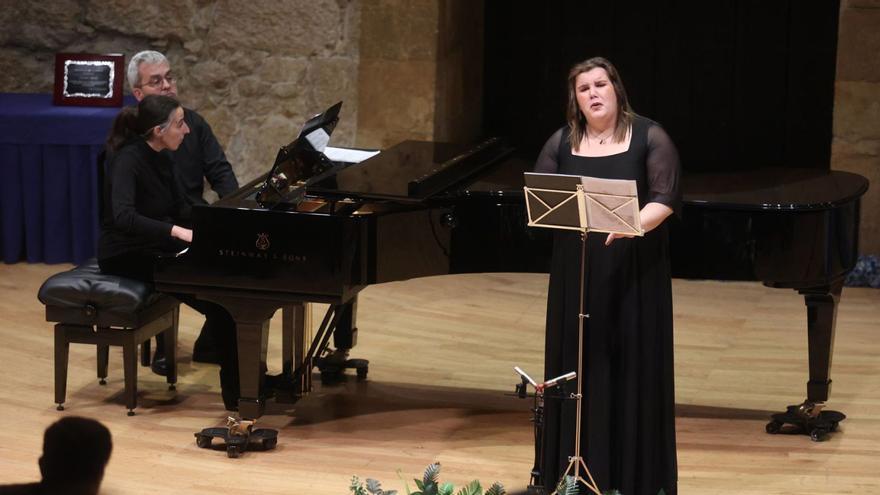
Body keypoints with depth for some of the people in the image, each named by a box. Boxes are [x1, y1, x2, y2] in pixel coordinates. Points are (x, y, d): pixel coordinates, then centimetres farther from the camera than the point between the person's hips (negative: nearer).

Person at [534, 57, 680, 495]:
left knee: (633, 372, 0)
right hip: (577, 275, 3)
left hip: (634, 274, -3)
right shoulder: (562, 143, 7)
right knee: (581, 371, 5)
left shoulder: (649, 138, -3)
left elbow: (666, 197, -12)